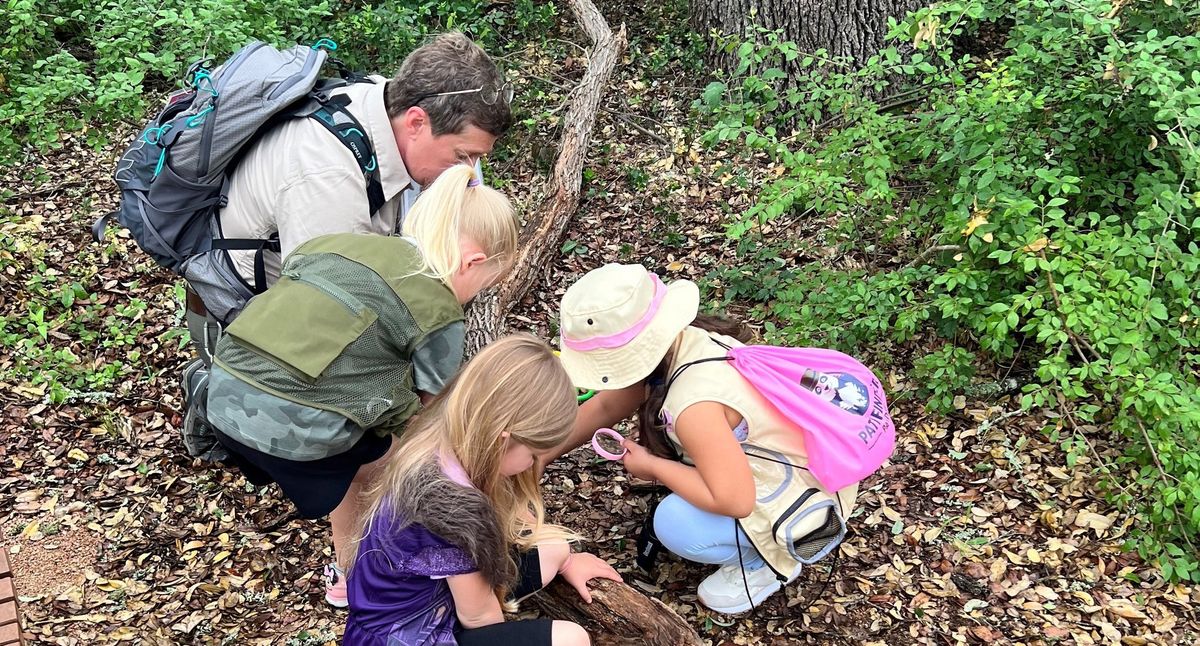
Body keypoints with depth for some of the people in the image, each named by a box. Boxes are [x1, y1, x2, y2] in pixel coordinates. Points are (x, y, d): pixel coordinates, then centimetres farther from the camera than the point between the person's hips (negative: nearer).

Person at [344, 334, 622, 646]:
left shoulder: (442, 444, -7)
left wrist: (562, 559, 19)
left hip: (429, 600, 9)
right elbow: (478, 614, -17)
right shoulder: (452, 506, -34)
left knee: (553, 546, 11)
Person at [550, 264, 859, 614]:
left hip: (811, 501, -9)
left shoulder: (694, 405, -35)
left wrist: (652, 467, -20)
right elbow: (606, 406, 5)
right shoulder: (681, 340, -9)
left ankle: (770, 559, 3)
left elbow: (734, 501, -34)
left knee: (676, 526, -25)